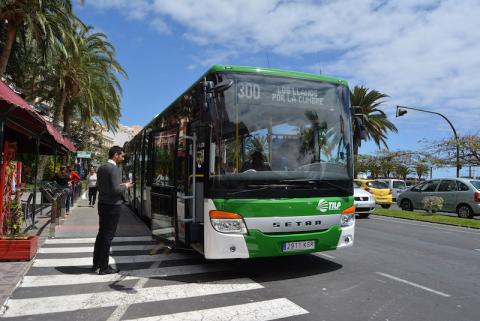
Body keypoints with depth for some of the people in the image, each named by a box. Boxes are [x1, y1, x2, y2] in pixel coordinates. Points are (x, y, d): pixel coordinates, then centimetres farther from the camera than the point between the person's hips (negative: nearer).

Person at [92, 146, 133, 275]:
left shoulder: (101, 168, 10)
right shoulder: (115, 169, -17)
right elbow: (115, 190, -24)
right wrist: (125, 186, -5)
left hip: (102, 204, 9)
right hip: (113, 206, -9)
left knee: (101, 234, 18)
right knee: (108, 236, -1)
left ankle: (96, 264, 28)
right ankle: (104, 267, 7)